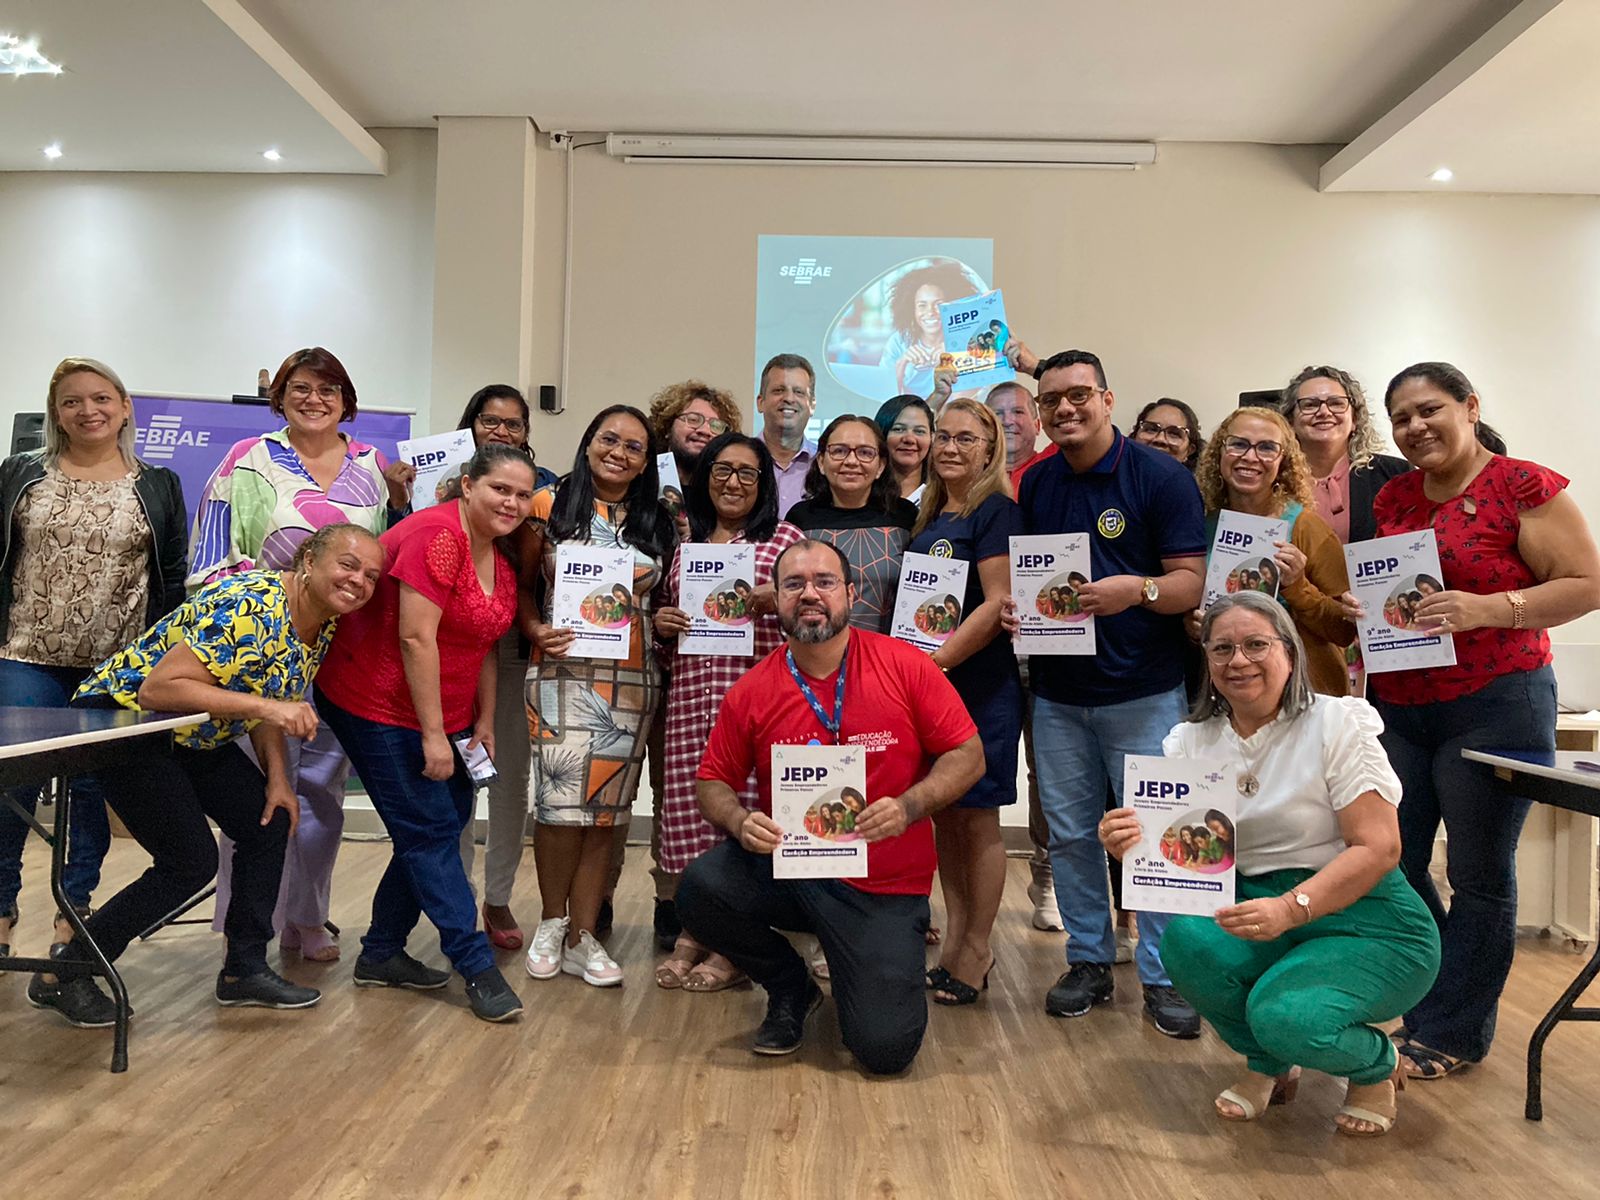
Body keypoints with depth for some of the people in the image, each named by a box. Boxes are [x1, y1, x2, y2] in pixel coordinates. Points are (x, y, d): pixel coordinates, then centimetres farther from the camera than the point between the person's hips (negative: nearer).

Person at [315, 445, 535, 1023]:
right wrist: (433, 735, -22)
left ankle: (381, 954, 25)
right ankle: (477, 967, 2)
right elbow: (415, 638, -25)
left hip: (442, 716, 10)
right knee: (431, 832, -5)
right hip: (380, 709, -9)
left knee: (446, 821, 11)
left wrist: (483, 724, 8)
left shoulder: (499, 561, 8)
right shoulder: (437, 537, -21)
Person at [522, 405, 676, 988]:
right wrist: (535, 629, -10)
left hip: (632, 680, 3)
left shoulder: (659, 523, 12)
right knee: (561, 804, -7)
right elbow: (520, 583, 7)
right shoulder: (551, 506, 5)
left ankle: (582, 935, 16)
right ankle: (552, 922, 16)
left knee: (605, 810, 5)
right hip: (562, 674, -2)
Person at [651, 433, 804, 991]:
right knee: (688, 813, 2)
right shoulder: (684, 547, 18)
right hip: (690, 698, 4)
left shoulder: (785, 538, 5)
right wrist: (662, 624, 4)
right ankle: (692, 934, 18)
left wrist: (774, 602, -14)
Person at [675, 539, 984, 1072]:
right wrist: (741, 822, -17)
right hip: (784, 865, 2)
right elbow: (713, 782, 5)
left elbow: (968, 756, -5)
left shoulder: (906, 666, -8)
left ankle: (878, 975, 25)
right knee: (700, 888, -26)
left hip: (885, 890, -2)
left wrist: (907, 807, -21)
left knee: (885, 1050, -14)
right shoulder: (751, 693, -4)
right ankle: (791, 989, 5)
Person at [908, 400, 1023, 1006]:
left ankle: (976, 951, 13)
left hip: (980, 685, -7)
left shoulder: (995, 511, -8)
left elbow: (997, 605, -16)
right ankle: (953, 937, 23)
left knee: (975, 816, 1)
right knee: (941, 813, 11)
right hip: (928, 685, 7)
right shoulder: (928, 516, 15)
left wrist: (937, 660, -20)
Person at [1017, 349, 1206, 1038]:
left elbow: (1192, 581, -10)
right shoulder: (1036, 484, 8)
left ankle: (1164, 976, 16)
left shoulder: (1160, 477, -7)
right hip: (1057, 690, 5)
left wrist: (1137, 590, -30)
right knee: (1070, 832, 12)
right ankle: (1089, 960, 27)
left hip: (1143, 691, -4)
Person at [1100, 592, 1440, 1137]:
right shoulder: (1190, 743, 3)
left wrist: (1289, 908, -31)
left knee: (1285, 1016, -31)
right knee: (1187, 938, -28)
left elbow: (1379, 848, -16)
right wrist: (1129, 845, -27)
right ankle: (1268, 1066, 4)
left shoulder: (1337, 724, -9)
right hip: (1255, 917, 4)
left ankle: (1377, 1066, 8)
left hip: (1366, 925, -4)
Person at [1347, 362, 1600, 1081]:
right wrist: (1360, 605, -2)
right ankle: (1443, 997, 28)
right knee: (1391, 864, 8)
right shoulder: (1393, 498, 10)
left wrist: (1488, 607, -23)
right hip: (1396, 706, 6)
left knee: (1478, 876, 5)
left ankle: (1451, 1032, 20)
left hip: (1495, 705, -6)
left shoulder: (1525, 488, -7)